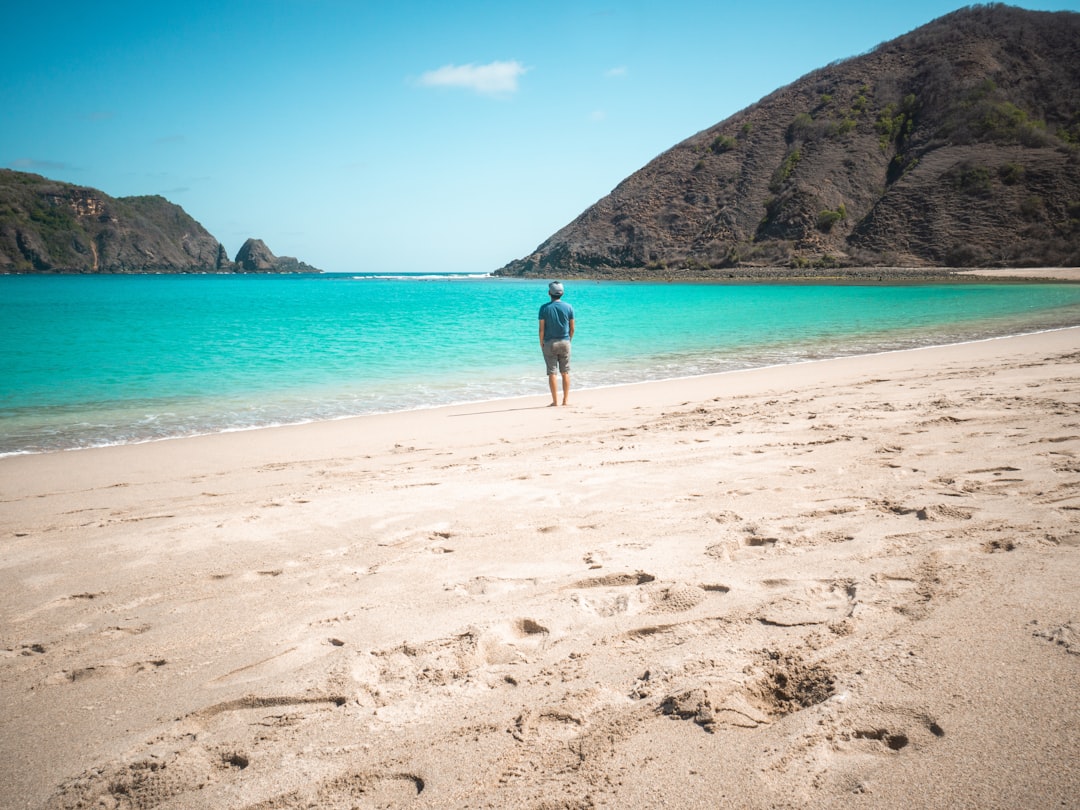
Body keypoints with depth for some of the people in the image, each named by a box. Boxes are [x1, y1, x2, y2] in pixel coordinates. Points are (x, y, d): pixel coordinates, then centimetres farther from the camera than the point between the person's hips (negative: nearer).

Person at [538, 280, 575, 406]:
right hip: (565, 342, 2)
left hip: (549, 343, -2)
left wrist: (541, 344, 4)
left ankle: (555, 401, 2)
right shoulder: (568, 307, -1)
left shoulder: (544, 308, -7)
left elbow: (541, 329, -7)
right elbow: (572, 328, 2)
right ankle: (566, 399, 11)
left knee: (552, 372, 2)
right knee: (565, 372, 9)